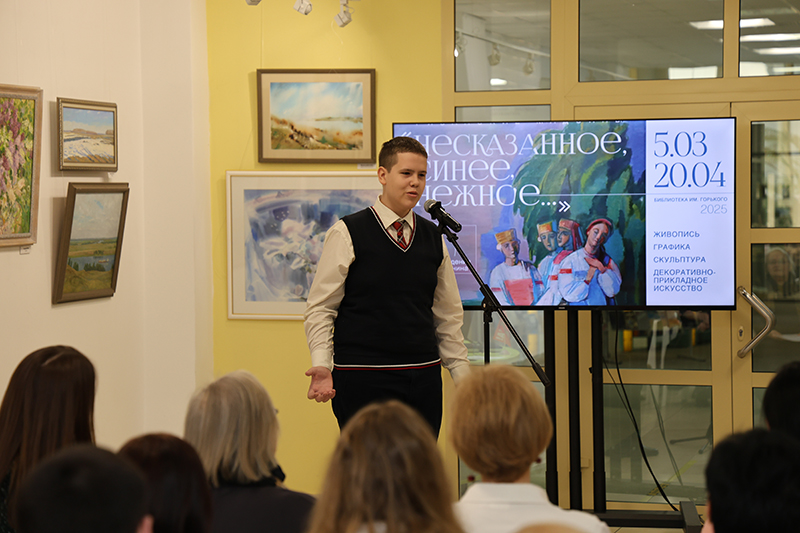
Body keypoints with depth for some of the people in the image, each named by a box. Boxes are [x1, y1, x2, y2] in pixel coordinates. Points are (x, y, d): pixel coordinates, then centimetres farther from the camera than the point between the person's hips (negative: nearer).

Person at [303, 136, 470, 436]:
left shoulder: (434, 238, 11)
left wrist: (463, 377, 12)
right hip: (363, 381, -5)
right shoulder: (346, 234, -3)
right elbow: (320, 308, -3)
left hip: (424, 378, 5)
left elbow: (448, 315, 16)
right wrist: (322, 365, -16)